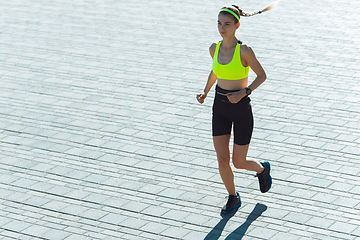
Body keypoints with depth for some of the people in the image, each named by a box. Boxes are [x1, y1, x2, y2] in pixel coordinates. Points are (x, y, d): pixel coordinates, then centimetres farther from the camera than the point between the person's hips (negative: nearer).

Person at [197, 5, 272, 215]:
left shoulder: (244, 50, -18)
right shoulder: (214, 48, -2)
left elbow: (262, 75, -8)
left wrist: (244, 92, -21)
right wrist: (205, 92, 4)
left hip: (241, 109, -4)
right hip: (220, 108, 5)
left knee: (239, 163, 4)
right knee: (222, 160, 1)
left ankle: (262, 168, 39)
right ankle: (233, 198, 24)